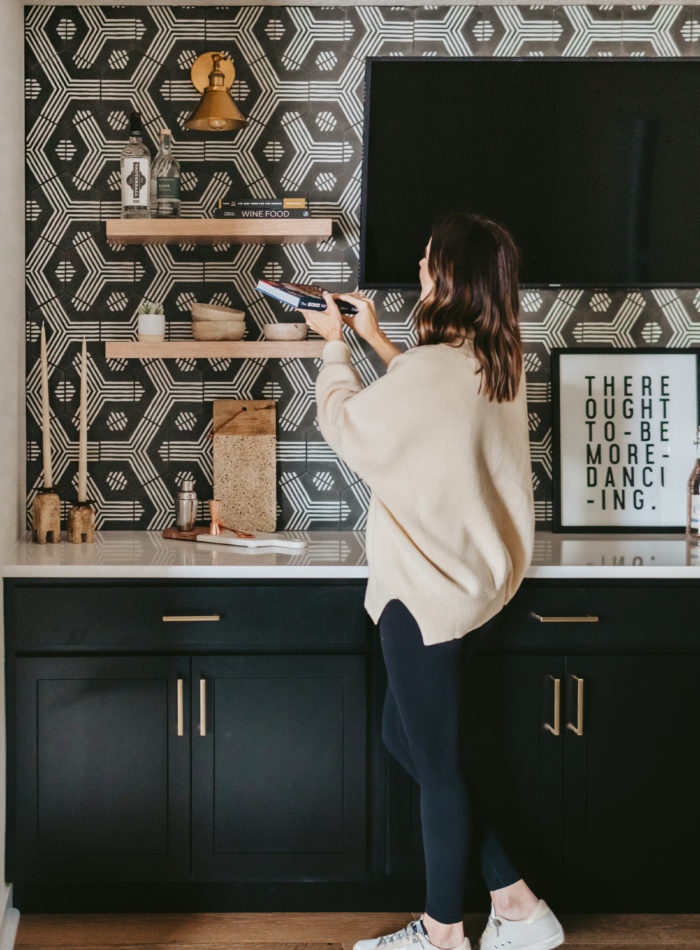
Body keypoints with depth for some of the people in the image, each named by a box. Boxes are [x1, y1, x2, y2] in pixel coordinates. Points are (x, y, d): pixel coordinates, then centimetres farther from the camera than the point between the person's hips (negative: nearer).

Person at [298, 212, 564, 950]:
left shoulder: (429, 371, -23)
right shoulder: (501, 363, 3)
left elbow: (344, 422, -7)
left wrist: (336, 344, 8)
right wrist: (375, 339, 22)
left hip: (428, 595, -9)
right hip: (477, 579, 9)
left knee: (437, 763, 5)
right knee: (403, 735, 20)